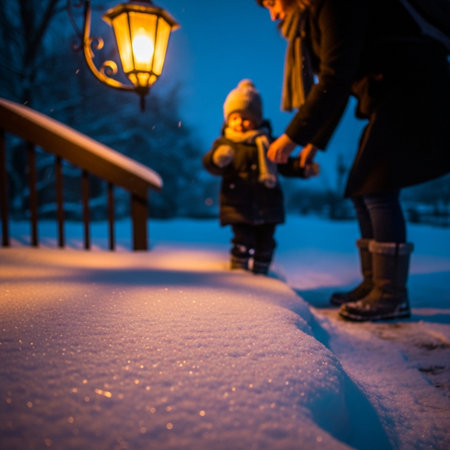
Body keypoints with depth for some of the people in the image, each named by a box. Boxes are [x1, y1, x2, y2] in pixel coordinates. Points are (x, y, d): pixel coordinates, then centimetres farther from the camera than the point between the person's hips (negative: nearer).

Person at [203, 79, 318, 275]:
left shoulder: (267, 142, 8)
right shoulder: (224, 143, 1)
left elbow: (285, 164, 12)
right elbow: (209, 163, -13)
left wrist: (304, 168, -3)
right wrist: (218, 160, -35)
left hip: (267, 205, 3)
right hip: (239, 205, -3)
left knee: (265, 243, 11)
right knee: (242, 240, -6)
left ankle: (260, 274, 29)